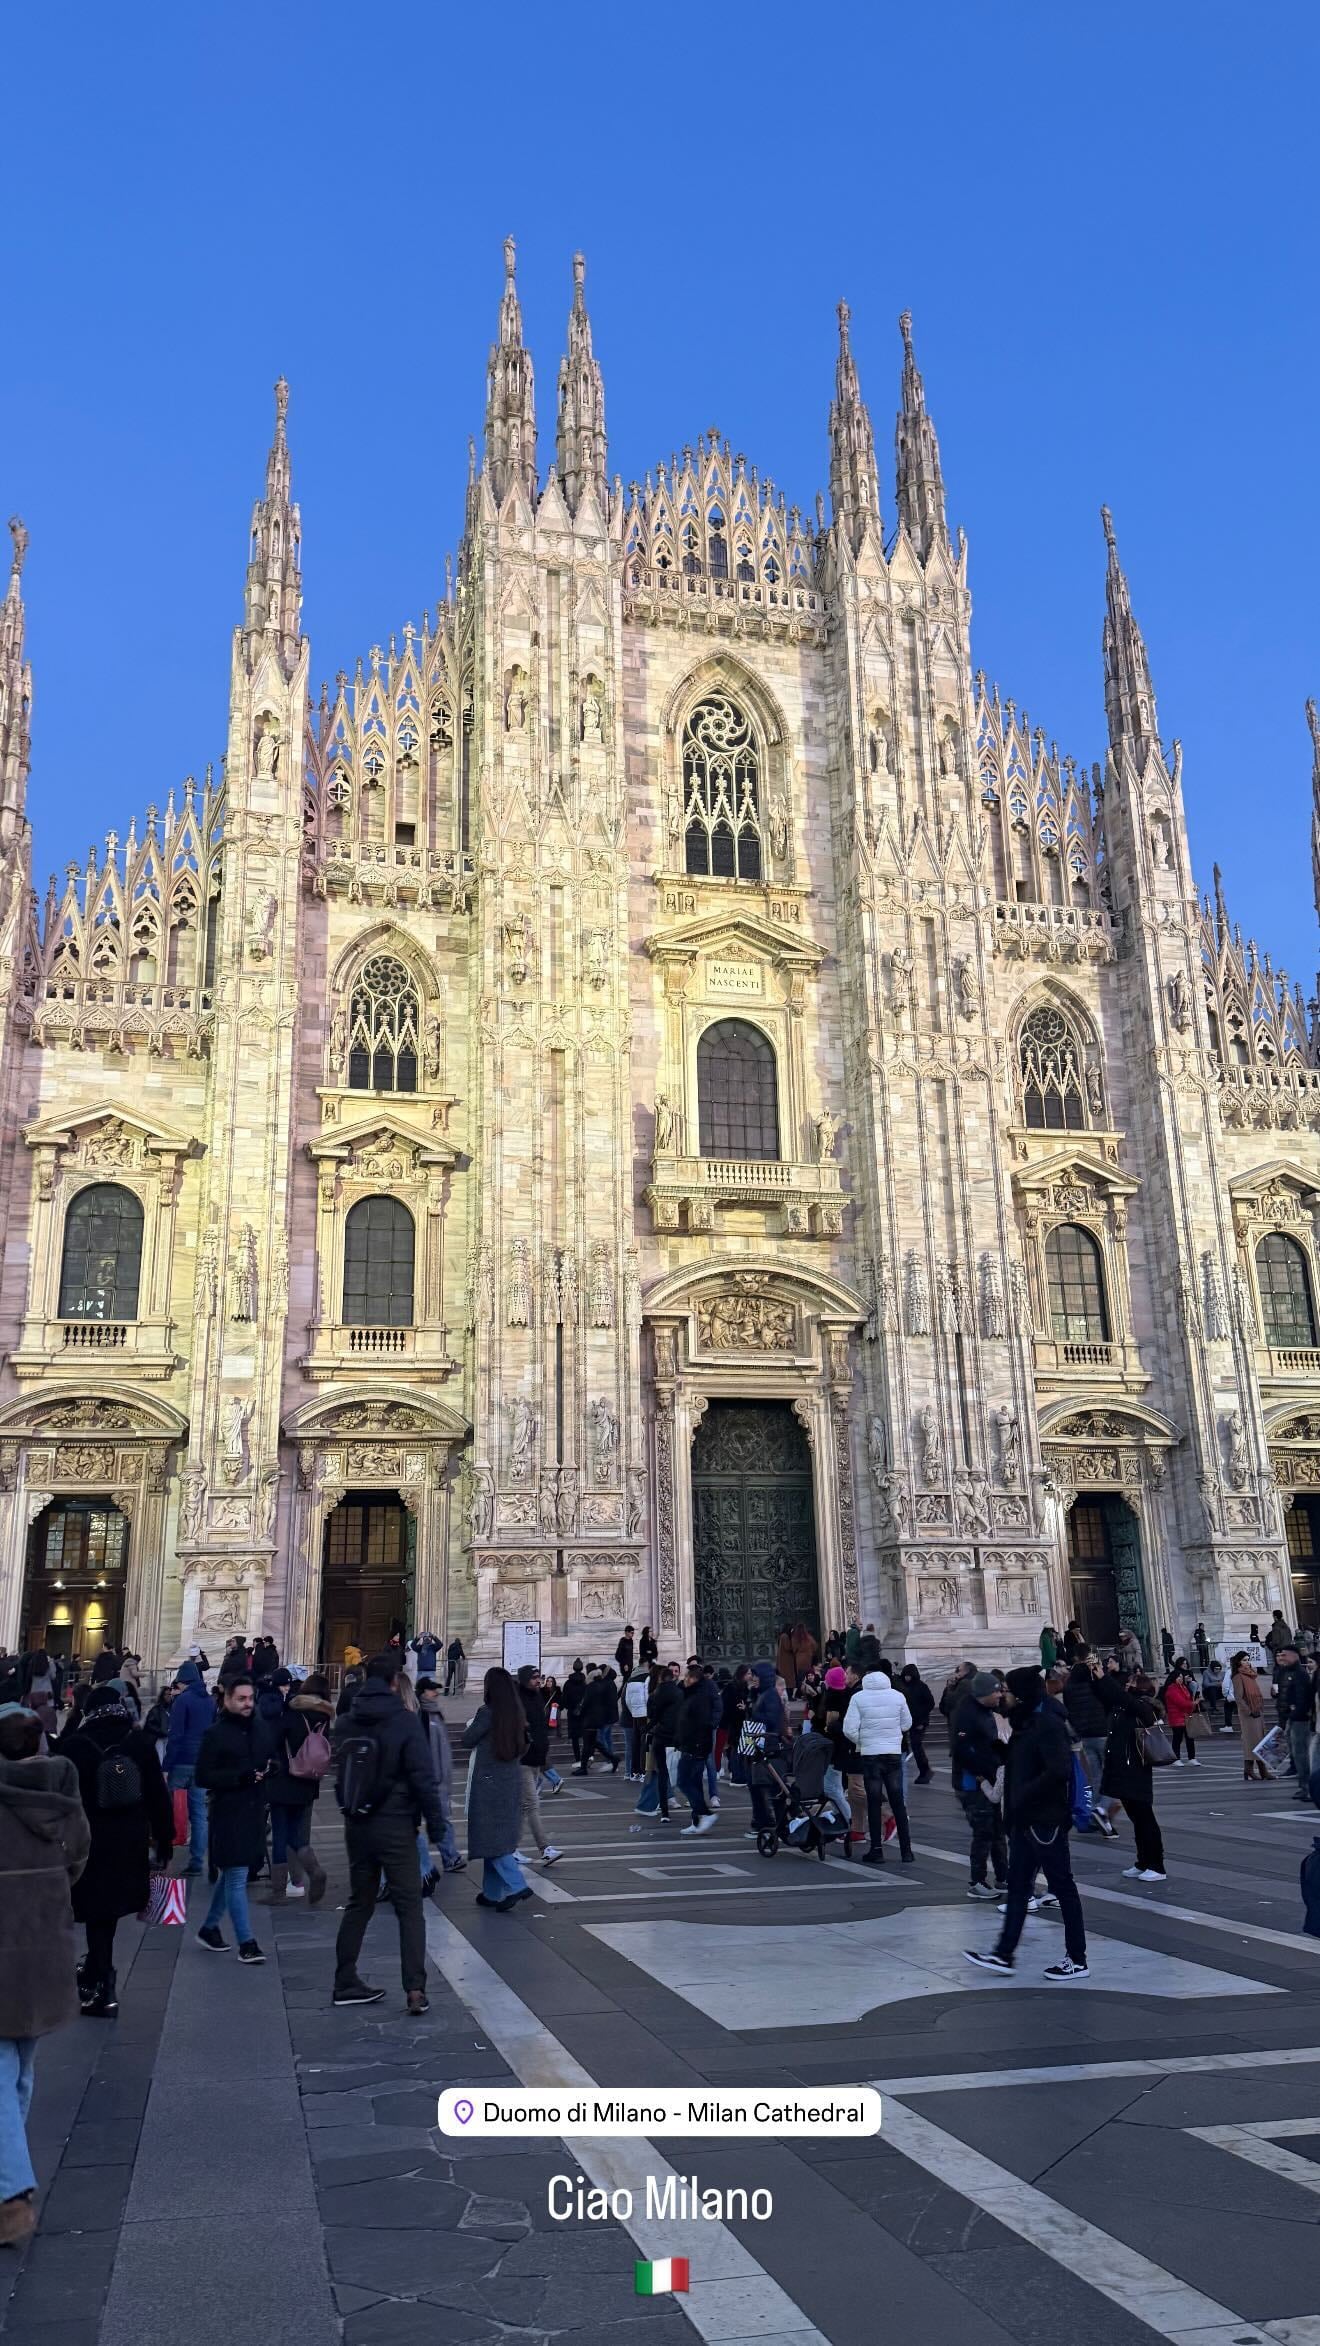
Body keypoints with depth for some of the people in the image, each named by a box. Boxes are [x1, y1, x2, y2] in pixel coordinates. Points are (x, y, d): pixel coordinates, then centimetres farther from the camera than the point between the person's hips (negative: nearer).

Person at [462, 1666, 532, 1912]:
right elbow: (523, 1746, 11)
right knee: (501, 1836, 14)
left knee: (490, 1837, -1)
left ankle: (516, 1886, -14)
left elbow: (467, 1741, -6)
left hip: (488, 1782, -6)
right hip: (512, 1781, 6)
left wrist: (471, 1724, 11)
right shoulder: (517, 1714, 2)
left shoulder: (487, 1713, -16)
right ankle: (492, 1892, 21)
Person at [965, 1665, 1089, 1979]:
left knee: (1062, 1886, 1)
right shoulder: (1025, 1722, 11)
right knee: (1017, 1886, 12)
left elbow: (1060, 1771, -28)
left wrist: (1024, 1796, -23)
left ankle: (1078, 1960, 12)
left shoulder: (1048, 1725, -19)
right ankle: (1003, 1953, 18)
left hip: (1046, 1820, -10)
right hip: (1025, 1820, 10)